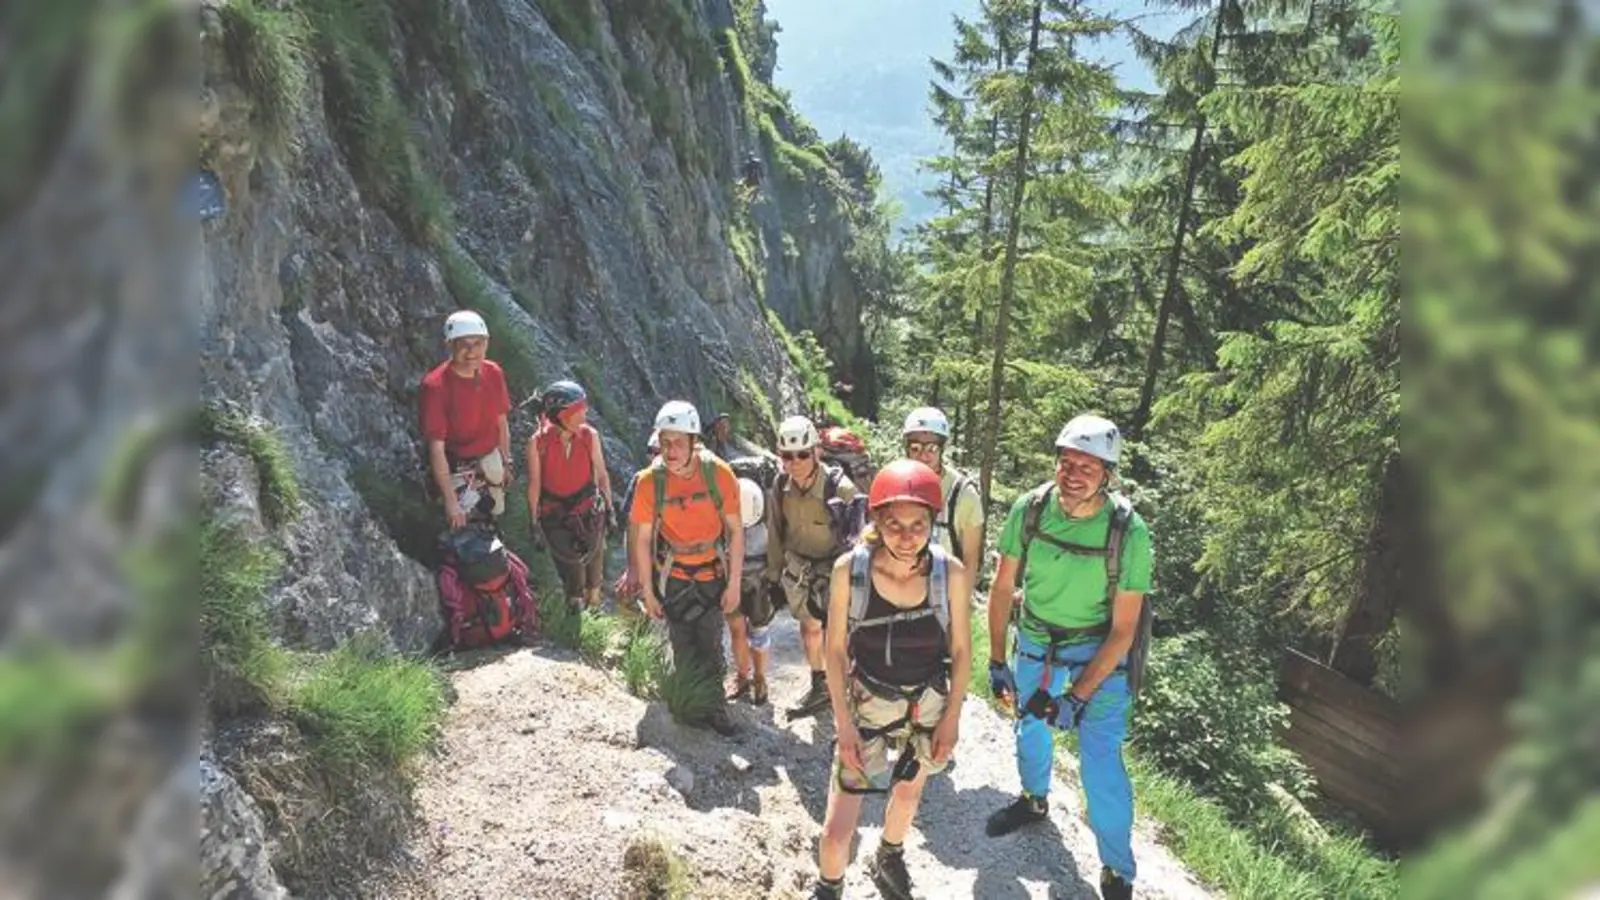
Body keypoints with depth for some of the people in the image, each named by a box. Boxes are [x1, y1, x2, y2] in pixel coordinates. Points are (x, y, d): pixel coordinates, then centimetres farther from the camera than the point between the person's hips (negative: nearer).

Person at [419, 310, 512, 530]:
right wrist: (451, 501, -24)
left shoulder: (494, 373, -11)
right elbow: (436, 449, -25)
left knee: (494, 519, 23)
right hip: (457, 470, -5)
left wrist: (506, 463, 11)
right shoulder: (435, 386, -28)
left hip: (491, 464, 6)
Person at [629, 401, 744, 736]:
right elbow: (642, 539, -8)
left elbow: (736, 529, -8)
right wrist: (647, 592, -4)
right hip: (672, 576, 0)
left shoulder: (719, 474, -18)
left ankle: (713, 705, 26)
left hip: (713, 574, 0)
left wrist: (734, 583, -7)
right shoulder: (650, 480, -17)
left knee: (710, 644, 5)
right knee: (684, 646, 8)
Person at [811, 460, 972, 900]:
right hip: (865, 703, -1)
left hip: (928, 706, 2)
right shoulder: (848, 570, -22)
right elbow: (835, 649, -10)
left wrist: (952, 716, -2)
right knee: (837, 829, -3)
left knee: (909, 791, 27)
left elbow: (961, 649, -5)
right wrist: (843, 721, -10)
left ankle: (888, 859, 58)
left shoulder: (952, 574, -20)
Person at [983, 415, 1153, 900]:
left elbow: (1122, 629, -19)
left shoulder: (1128, 531, -27)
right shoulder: (1030, 508, -21)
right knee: (1029, 722, 21)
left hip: (1097, 649, -3)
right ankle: (1034, 800, 52)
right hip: (1035, 639, 3)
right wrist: (996, 661, -6)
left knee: (1101, 758, -7)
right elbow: (1003, 587, -8)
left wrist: (1078, 695, -22)